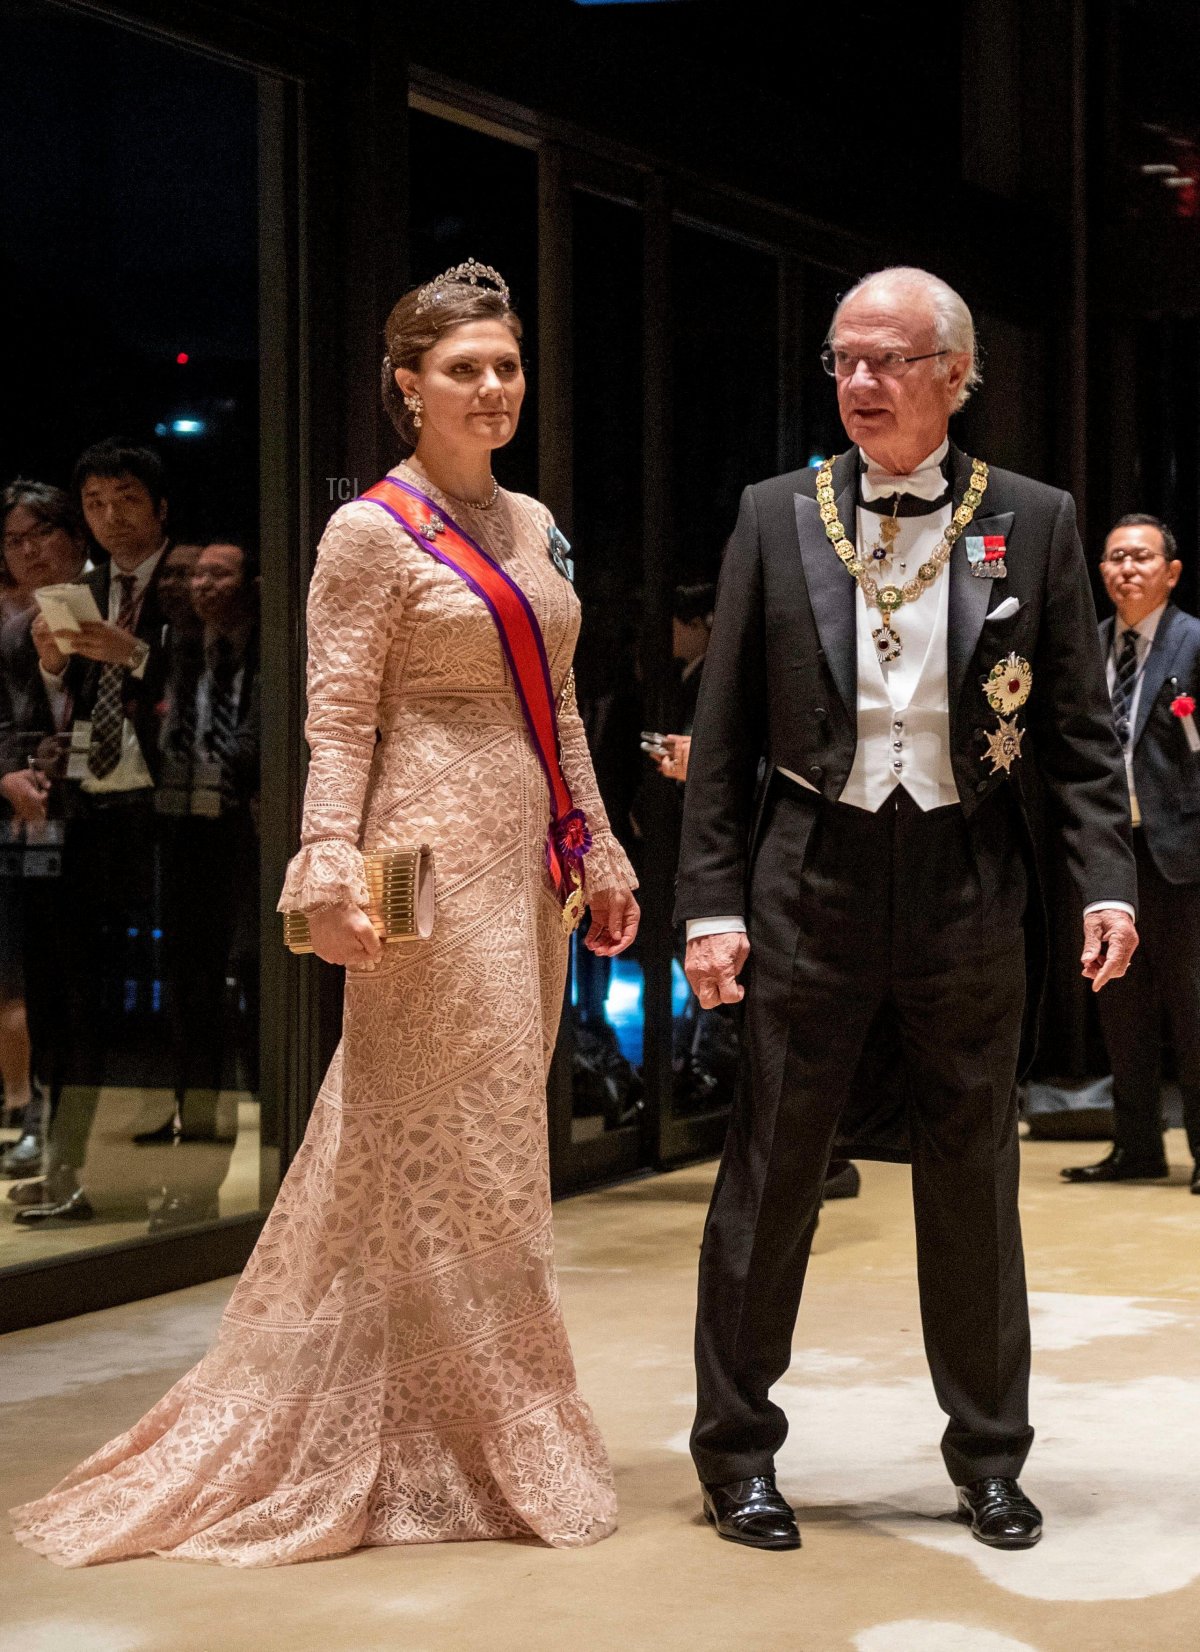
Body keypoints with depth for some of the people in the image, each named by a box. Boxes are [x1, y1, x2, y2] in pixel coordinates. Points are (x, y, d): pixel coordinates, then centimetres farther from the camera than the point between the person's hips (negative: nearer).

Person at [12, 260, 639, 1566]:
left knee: (492, 1148, 11)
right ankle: (487, 1453, 8)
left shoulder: (531, 524, 15)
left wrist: (599, 848, 16)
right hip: (437, 864, -7)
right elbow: (339, 722, -11)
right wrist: (331, 866, -22)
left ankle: (467, 1431, 21)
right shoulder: (371, 531, -6)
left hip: (530, 863, 8)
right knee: (450, 1151, -2)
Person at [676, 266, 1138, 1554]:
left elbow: (1079, 728, 4)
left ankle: (988, 1458, 24)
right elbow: (723, 730, 3)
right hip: (814, 879, 0)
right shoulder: (777, 517, 3)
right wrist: (711, 900, -3)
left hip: (969, 881, 1)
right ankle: (735, 1451, 18)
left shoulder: (1033, 523, 3)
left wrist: (1108, 879, -7)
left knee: (974, 1179, 10)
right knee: (771, 1171, 4)